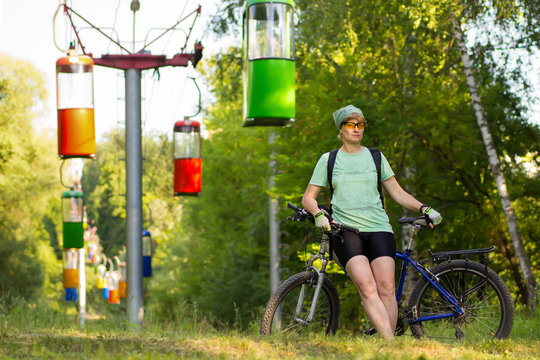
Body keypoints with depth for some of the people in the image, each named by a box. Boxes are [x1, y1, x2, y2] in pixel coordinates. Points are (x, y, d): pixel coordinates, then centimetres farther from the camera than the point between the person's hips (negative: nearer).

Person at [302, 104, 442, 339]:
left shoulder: (375, 157, 17)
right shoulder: (329, 160, 13)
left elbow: (397, 192, 18)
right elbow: (308, 198, 12)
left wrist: (424, 209, 3)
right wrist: (319, 215, -9)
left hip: (378, 227, 2)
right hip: (345, 230, -2)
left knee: (386, 289, -17)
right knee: (367, 288, -23)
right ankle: (391, 344, -33)